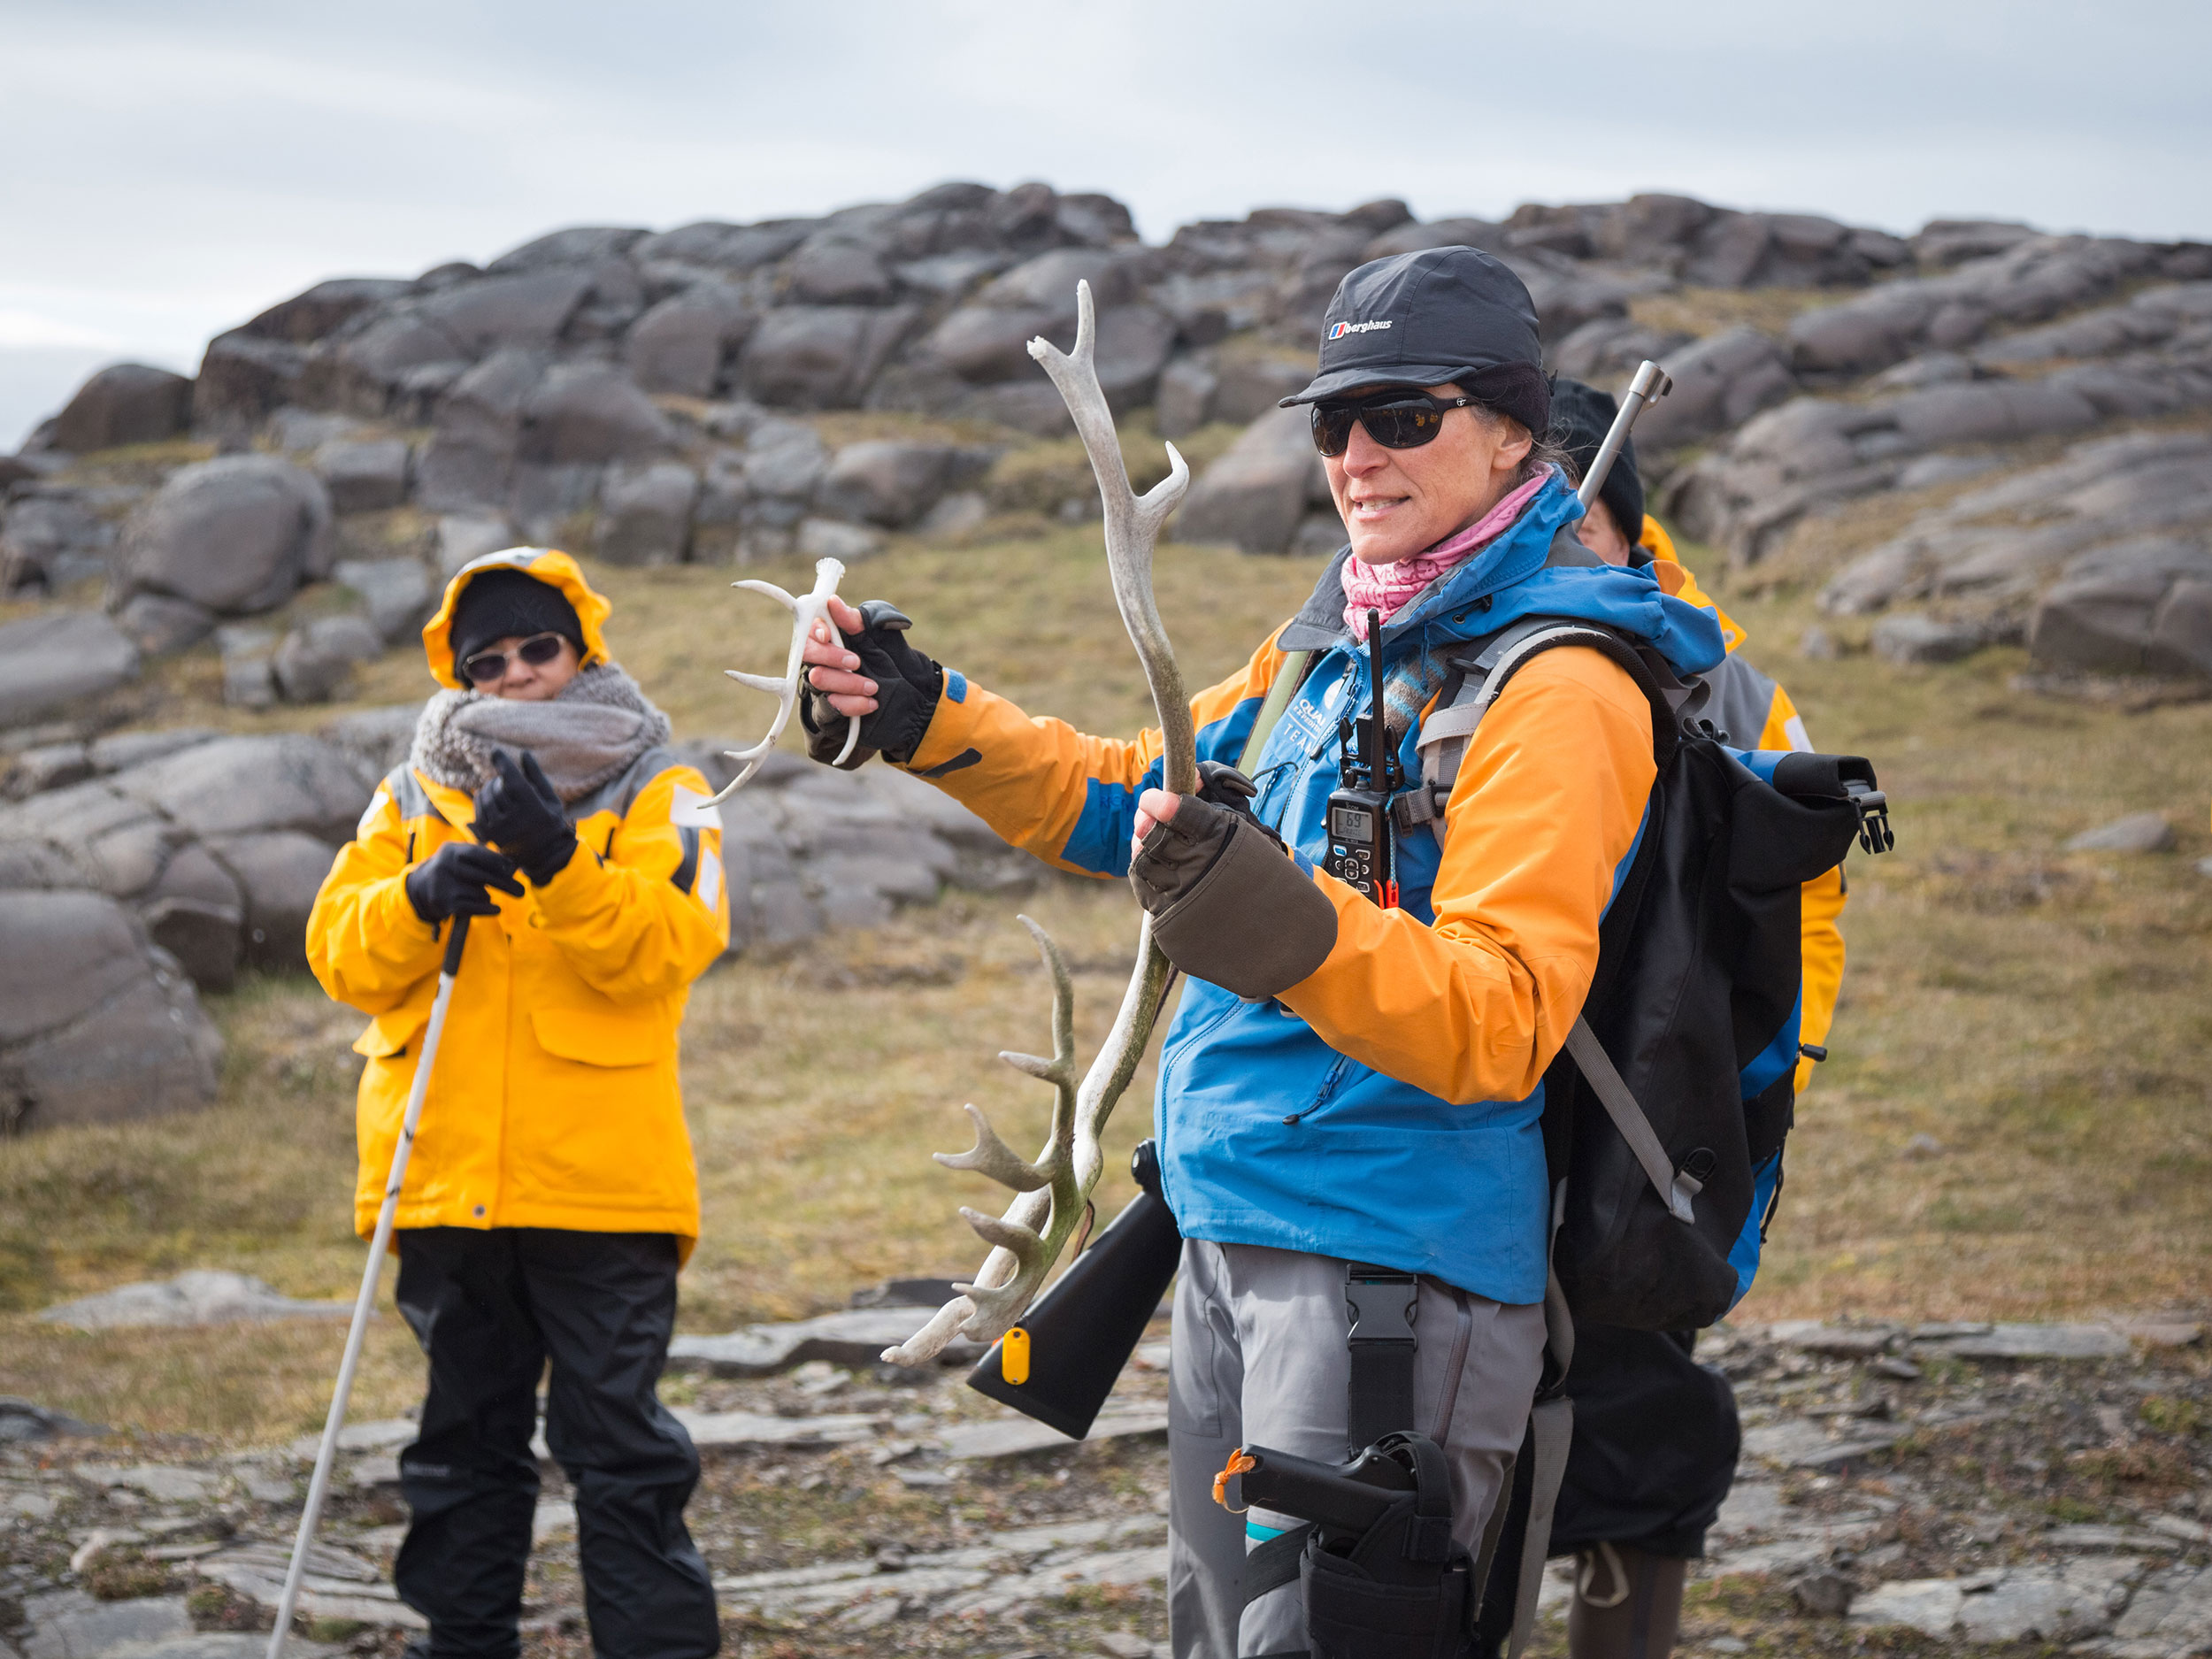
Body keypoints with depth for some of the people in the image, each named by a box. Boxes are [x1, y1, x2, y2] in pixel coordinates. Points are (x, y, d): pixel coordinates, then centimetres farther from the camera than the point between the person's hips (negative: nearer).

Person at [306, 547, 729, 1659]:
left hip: (600, 1181, -3)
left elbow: (669, 945, -12)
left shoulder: (657, 796, 4)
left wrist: (564, 868, -28)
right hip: (445, 1174, 4)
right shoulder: (416, 796, 13)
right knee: (467, 1436, 14)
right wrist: (421, 898, -17)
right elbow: (340, 951, 3)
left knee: (619, 1441, -2)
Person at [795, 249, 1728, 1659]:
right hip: (1233, 1225, 9)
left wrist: (1282, 923, -39)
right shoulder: (1332, 645, 13)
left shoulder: (1558, 690, -15)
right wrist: (924, 720, 16)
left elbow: (1503, 1020, -25)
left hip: (1395, 1255, -9)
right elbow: (1139, 797, 26)